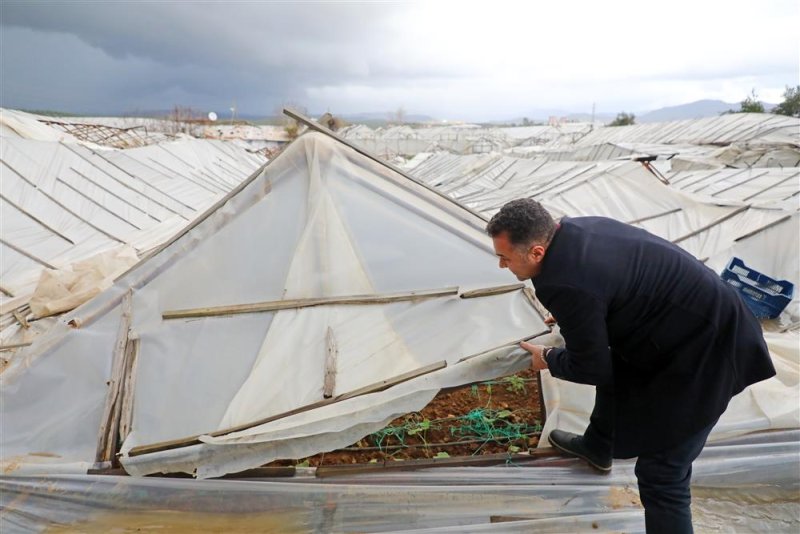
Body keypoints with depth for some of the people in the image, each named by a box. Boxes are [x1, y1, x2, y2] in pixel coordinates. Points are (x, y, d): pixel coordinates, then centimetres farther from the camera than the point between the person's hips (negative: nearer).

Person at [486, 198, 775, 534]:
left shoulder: (567, 285, -32)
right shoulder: (573, 229, -5)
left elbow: (591, 368, -17)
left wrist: (548, 360, 0)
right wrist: (568, 317, 10)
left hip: (701, 349, -10)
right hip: (696, 311, 10)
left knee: (661, 473, -3)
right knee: (616, 370, 31)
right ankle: (597, 448, 56)